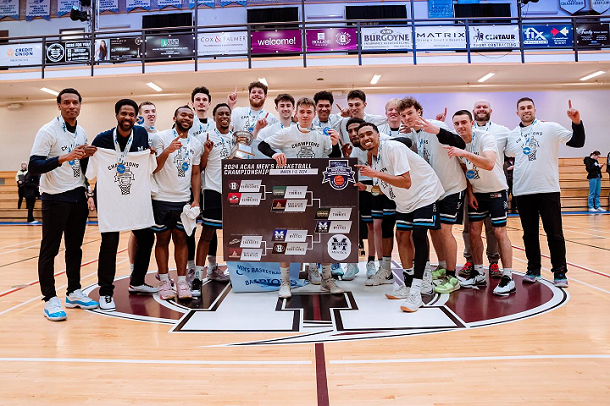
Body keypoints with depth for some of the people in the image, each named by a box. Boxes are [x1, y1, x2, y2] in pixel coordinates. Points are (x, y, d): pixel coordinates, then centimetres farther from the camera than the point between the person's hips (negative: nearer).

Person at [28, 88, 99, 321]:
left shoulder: (81, 132, 10)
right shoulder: (48, 131, -9)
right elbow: (33, 167, -16)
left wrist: (86, 157, -3)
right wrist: (63, 158, -28)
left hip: (78, 197, 6)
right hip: (55, 198, -6)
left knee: (75, 247, 11)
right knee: (49, 249, -1)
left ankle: (74, 293, 21)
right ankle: (50, 299, 8)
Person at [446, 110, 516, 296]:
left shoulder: (485, 137, -20)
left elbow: (489, 164, -37)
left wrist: (465, 153, -45)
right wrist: (470, 193, 2)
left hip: (496, 190, -6)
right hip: (476, 192, 6)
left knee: (499, 232, -8)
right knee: (474, 231, 4)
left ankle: (508, 278, -2)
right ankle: (478, 274, 16)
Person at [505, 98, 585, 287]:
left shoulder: (550, 128, 1)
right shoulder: (512, 135, 10)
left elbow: (578, 142, -4)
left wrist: (576, 122, -17)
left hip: (548, 189, -2)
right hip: (523, 191, 3)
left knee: (554, 233, 1)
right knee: (529, 233, 9)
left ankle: (559, 271, 12)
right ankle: (533, 269, 21)